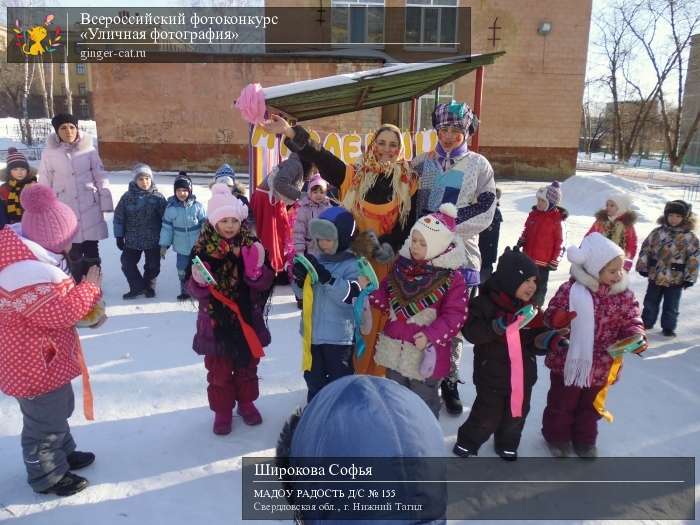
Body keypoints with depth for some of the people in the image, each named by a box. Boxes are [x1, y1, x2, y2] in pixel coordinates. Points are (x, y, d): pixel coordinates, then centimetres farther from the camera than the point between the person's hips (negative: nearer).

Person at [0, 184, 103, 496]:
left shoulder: (31, 258, 3)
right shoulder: (28, 272, -33)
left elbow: (54, 302, 14)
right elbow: (61, 312, -31)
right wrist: (90, 287, -19)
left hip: (46, 356, 11)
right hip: (34, 363, -11)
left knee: (57, 408, 27)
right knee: (45, 420, 9)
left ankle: (63, 453, 47)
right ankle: (48, 477, 29)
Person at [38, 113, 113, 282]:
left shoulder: (89, 150, -2)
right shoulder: (49, 153, -3)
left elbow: (101, 178, 1)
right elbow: (44, 184, 2)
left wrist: (105, 205, -1)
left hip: (89, 208, 0)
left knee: (92, 251, 8)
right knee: (73, 253, 8)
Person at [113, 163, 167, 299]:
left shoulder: (158, 197, -6)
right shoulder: (127, 197, -4)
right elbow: (119, 218, 2)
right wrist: (119, 236, 2)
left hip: (153, 240, -1)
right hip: (132, 240, 2)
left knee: (153, 265, 9)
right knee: (127, 263, 4)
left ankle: (149, 287, 32)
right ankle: (138, 287, 21)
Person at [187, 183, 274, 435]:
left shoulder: (251, 246, -6)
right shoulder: (203, 249, -10)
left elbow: (266, 283, -8)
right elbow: (195, 291, -8)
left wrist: (256, 268, -27)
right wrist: (200, 282, -30)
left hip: (247, 319, 2)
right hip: (216, 321, -1)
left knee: (248, 365, 19)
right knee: (219, 369, 11)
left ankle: (246, 403, 40)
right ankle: (222, 410, 31)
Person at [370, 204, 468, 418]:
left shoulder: (452, 278, -16)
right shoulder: (403, 265, 0)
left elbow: (455, 317, -17)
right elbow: (387, 297, 10)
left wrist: (430, 336, -28)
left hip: (426, 354, -6)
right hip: (395, 348, 6)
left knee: (424, 404, 13)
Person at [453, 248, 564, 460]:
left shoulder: (529, 308, 3)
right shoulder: (485, 303, -17)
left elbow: (534, 342, 3)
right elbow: (471, 332, -24)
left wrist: (548, 339, -18)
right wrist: (497, 326, -36)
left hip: (524, 375, 6)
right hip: (492, 375, -6)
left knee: (516, 415, 20)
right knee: (487, 417, 6)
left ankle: (507, 445, 45)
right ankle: (467, 443, 31)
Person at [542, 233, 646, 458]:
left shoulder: (624, 295, -6)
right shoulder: (571, 290, -20)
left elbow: (632, 321, 0)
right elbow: (551, 314, -15)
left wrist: (636, 337, -20)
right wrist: (557, 319, -38)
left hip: (601, 367, 4)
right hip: (568, 361, -4)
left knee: (591, 406, 24)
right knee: (561, 404, 16)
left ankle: (585, 441, 46)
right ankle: (557, 437, 39)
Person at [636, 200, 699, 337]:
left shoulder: (690, 238, -8)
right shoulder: (657, 232, -2)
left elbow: (693, 259, -6)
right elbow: (646, 250, 3)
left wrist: (689, 278, -7)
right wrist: (643, 267, 2)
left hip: (676, 279, -2)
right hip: (655, 275, 2)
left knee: (671, 306, 8)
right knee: (650, 302, 16)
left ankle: (668, 327, 24)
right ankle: (647, 322, 31)